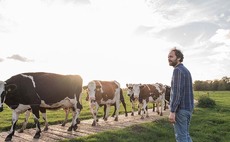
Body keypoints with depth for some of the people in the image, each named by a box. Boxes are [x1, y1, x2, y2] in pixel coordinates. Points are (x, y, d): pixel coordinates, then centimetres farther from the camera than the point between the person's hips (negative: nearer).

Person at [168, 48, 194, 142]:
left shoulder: (177, 70, -13)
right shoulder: (186, 70, 17)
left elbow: (176, 92, -21)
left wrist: (172, 111, -22)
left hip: (180, 109, -9)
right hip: (188, 108, 10)